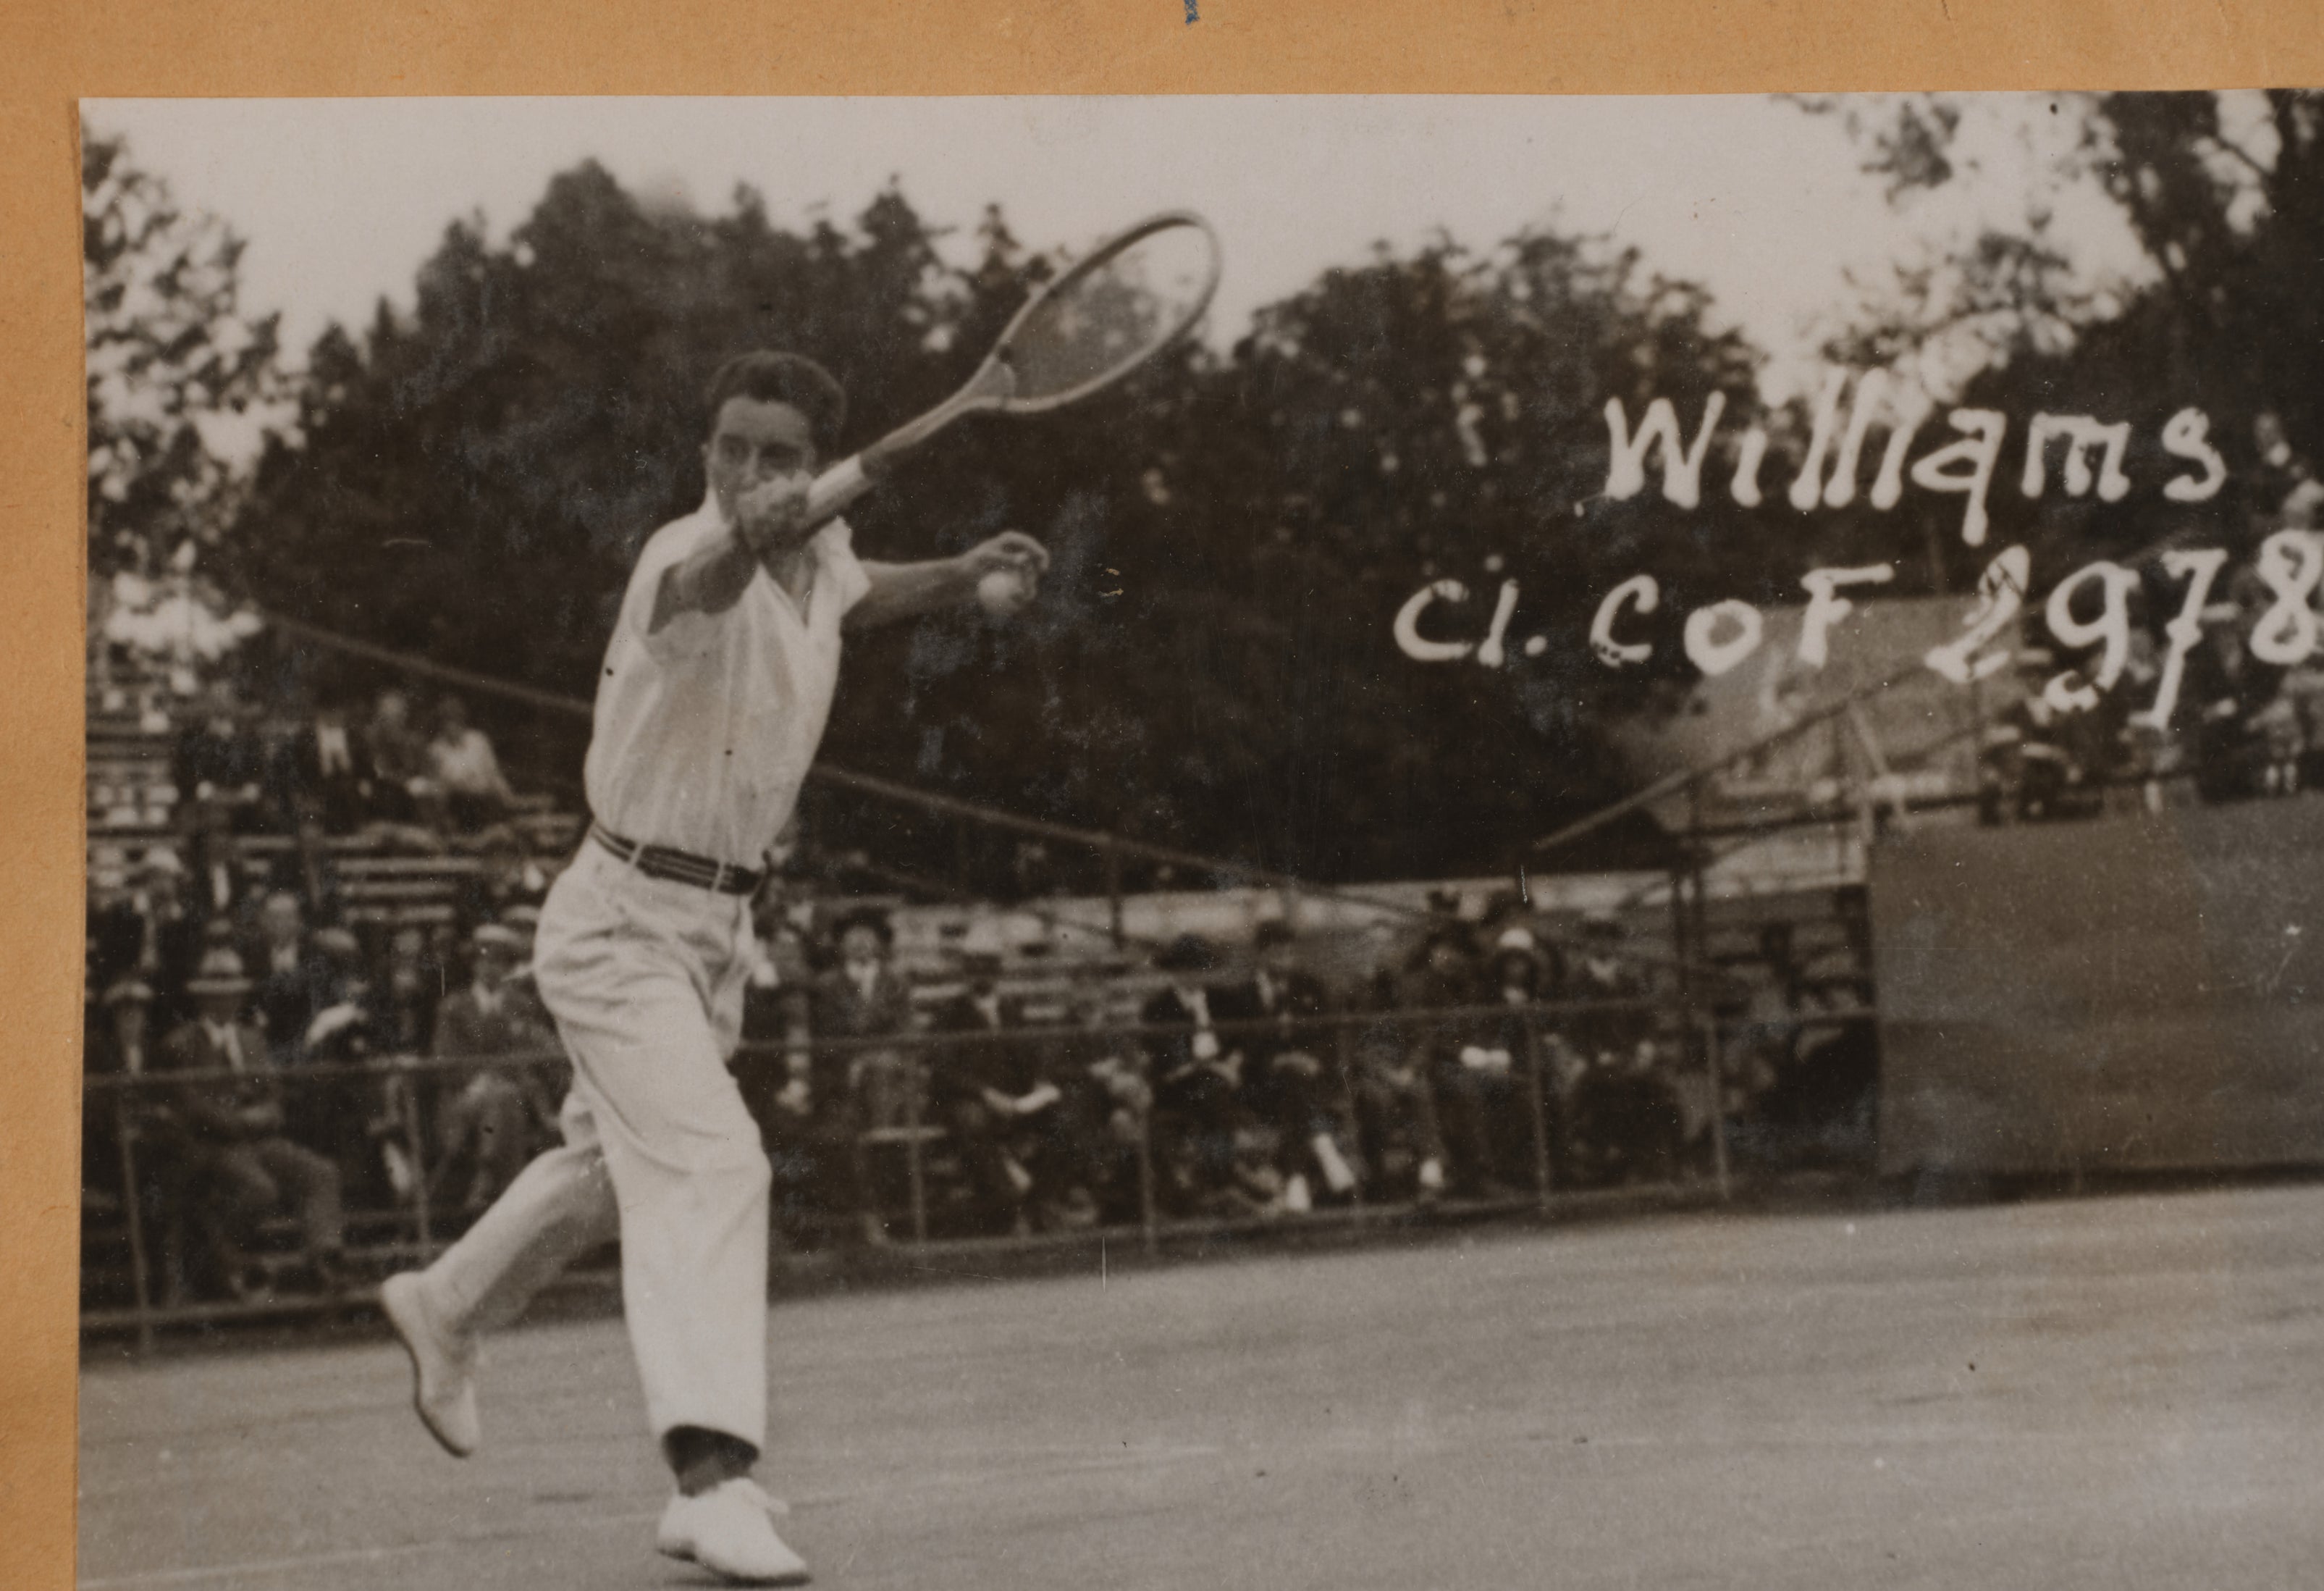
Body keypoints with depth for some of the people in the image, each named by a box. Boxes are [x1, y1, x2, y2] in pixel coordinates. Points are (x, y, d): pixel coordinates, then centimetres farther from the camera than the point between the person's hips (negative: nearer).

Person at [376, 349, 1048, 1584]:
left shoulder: (819, 550, -1)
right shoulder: (686, 560, -26)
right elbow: (702, 586, -53)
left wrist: (960, 576, 9)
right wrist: (749, 536, -74)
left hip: (714, 925, 9)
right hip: (622, 921, -9)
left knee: (615, 1161, 26)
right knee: (709, 1163, -25)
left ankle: (446, 1310, 51)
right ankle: (714, 1480, -34)